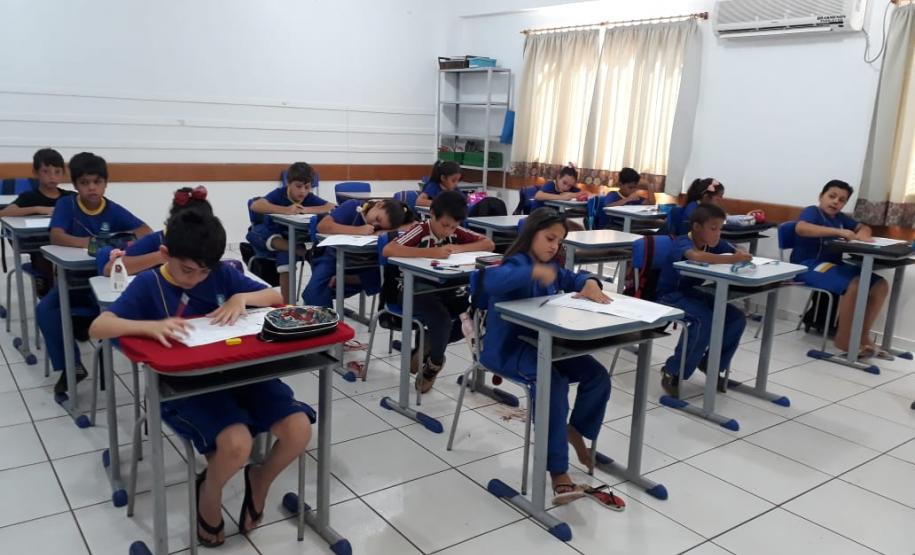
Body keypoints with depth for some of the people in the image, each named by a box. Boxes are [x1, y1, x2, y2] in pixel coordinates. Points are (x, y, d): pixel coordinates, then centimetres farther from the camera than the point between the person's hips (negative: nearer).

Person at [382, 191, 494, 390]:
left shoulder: (455, 232, -1)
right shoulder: (421, 230, -18)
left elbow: (489, 244, -6)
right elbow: (388, 250, -34)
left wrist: (458, 248, -21)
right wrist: (431, 252, -37)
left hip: (441, 290, 6)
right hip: (413, 290, -6)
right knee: (442, 319, -32)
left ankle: (427, 345, 4)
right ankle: (434, 362, -1)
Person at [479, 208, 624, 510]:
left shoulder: (550, 267, 12)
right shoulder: (517, 264, -15)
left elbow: (574, 279, 23)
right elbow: (491, 281, -36)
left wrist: (590, 284, -1)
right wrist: (534, 271, -41)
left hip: (542, 343, 9)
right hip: (509, 349, -9)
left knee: (597, 375, -5)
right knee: (555, 381, -34)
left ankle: (576, 429, 23)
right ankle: (559, 476, -31)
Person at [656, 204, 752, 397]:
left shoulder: (714, 243, 2)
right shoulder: (682, 243, -23)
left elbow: (739, 252, -2)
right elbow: (696, 256, -45)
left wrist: (742, 255, -26)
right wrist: (732, 260, -44)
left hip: (693, 293, 8)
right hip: (670, 295, -8)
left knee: (737, 318, -7)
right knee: (705, 320, -32)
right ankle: (672, 372, -16)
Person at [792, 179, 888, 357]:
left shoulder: (840, 217, 17)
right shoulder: (812, 211, -6)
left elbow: (863, 227, 27)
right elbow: (800, 228, -28)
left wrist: (861, 235, 0)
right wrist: (838, 231, -32)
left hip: (833, 264, 9)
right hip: (809, 265, -9)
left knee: (880, 285, -3)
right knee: (855, 284, -30)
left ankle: (863, 336, 4)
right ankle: (843, 339, -15)